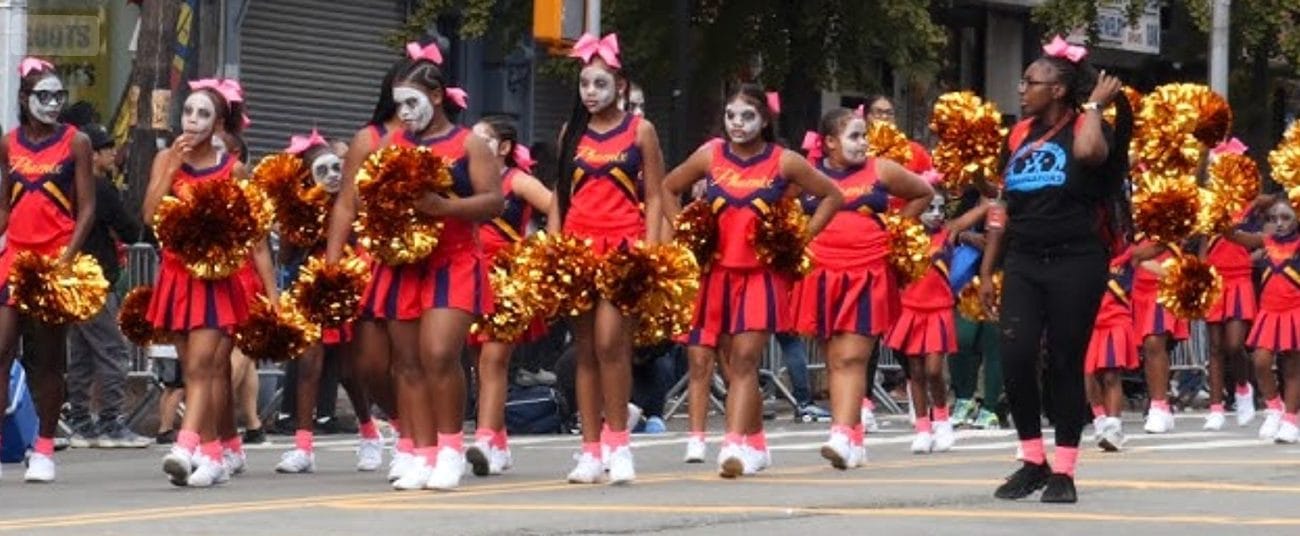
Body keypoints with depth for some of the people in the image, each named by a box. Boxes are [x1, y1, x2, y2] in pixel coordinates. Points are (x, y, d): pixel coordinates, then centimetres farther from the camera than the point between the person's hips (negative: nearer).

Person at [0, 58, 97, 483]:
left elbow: (87, 208, -3)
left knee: (47, 356, 4)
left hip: (57, 259, -2)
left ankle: (44, 451, 12)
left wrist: (68, 256, -15)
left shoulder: (75, 142, 0)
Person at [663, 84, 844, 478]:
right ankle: (756, 444, 20)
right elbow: (668, 189, 19)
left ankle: (734, 446, -21)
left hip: (763, 272, -3)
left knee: (745, 359, -14)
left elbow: (833, 196, 9)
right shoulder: (710, 156, 5)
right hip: (716, 271, 3)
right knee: (733, 364, 6)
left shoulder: (784, 162, -1)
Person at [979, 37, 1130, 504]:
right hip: (1023, 262, 5)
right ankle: (1033, 461, 7)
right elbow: (1003, 207, 17)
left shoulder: (1084, 126, -3)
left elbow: (1089, 152, -31)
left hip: (1075, 263, -4)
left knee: (1065, 364, 0)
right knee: (1015, 358, -7)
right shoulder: (1019, 135, 12)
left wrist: (1095, 105, -13)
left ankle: (1063, 471, 9)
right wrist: (986, 271, 15)